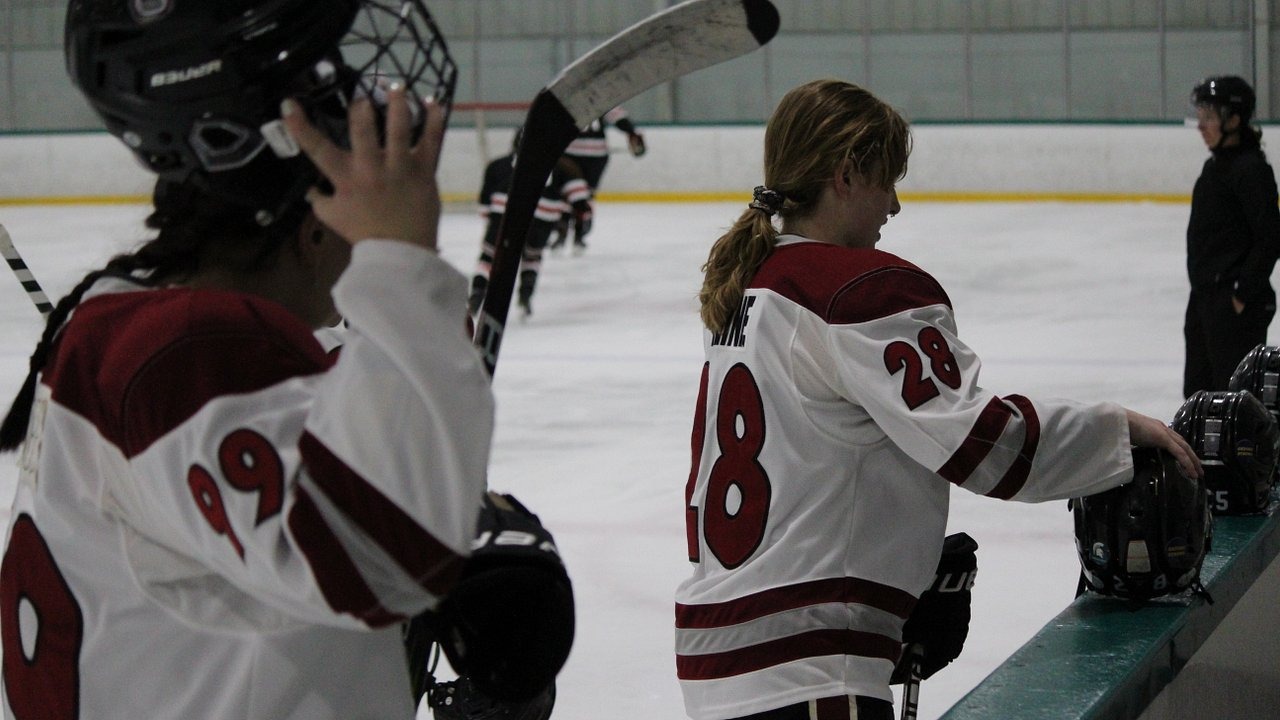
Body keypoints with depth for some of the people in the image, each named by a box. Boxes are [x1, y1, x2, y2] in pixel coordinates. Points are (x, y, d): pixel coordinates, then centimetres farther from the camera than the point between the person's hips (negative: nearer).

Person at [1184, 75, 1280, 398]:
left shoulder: (1251, 169, -15)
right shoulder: (1216, 164, 14)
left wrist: (1244, 291, -19)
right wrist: (1202, 292, 18)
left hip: (1235, 304, -10)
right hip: (1205, 296, 10)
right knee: (1198, 387, 17)